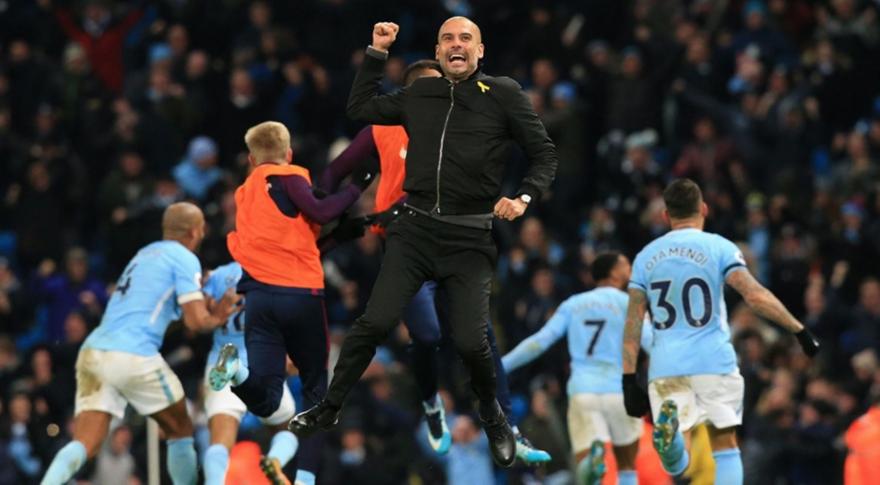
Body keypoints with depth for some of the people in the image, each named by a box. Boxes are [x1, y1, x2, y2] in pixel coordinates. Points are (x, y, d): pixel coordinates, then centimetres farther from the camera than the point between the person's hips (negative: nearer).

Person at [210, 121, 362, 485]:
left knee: (265, 402, -5)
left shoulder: (244, 193, 23)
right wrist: (357, 187, -3)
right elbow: (320, 212, -12)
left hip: (259, 295, 4)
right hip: (302, 294, -4)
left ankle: (237, 370, -36)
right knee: (316, 387, 13)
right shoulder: (290, 177, 4)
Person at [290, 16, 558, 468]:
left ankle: (492, 414, 20)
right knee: (375, 322, -7)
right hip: (415, 229, 3)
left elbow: (544, 154, 3)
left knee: (470, 341, -9)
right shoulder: (419, 94, 10)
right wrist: (376, 53, 13)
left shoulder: (504, 94, 0)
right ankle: (329, 409, 7)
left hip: (470, 239, -3)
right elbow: (359, 108, 21)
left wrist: (523, 197, -13)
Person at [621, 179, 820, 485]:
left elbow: (632, 325, 8)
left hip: (665, 368, 2)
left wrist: (629, 381, 9)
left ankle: (668, 427, -38)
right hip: (713, 362, -2)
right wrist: (799, 330, -4)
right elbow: (756, 297, -11)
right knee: (724, 445, 11)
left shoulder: (645, 257, 11)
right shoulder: (719, 248, 0)